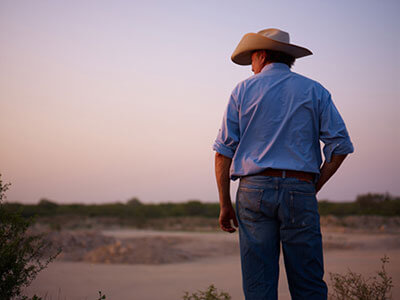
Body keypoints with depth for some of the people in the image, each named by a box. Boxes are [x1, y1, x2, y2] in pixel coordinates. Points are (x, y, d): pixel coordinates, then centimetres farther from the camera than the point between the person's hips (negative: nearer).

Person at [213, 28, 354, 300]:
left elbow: (224, 151, 4)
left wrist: (225, 204, 8)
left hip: (254, 189, 0)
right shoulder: (315, 91, 11)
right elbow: (340, 145, 3)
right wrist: (312, 188, 9)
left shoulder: (243, 90, 9)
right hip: (300, 191, 0)